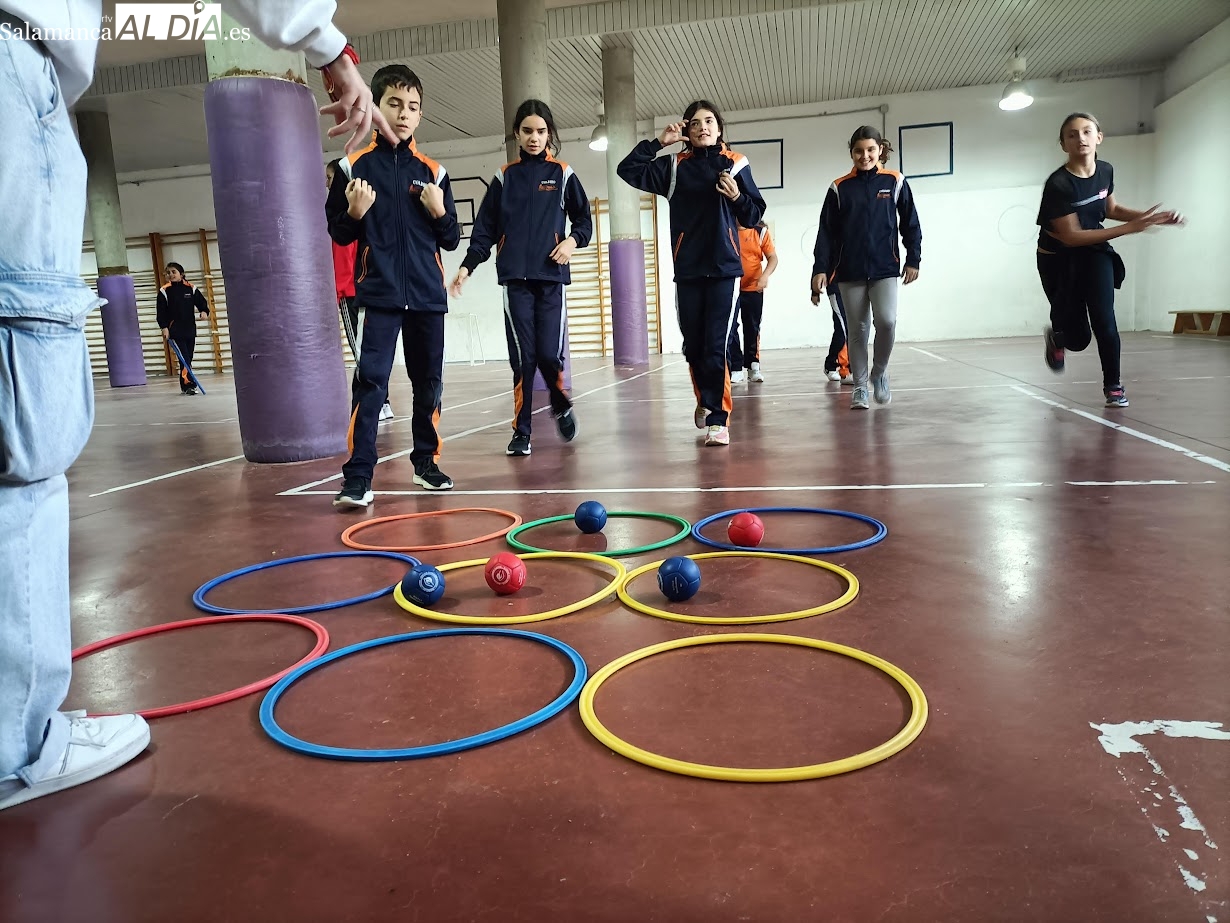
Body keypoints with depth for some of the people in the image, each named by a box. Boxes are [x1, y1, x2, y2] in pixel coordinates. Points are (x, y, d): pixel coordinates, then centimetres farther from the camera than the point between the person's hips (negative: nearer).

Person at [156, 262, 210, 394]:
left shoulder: (191, 288, 4)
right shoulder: (164, 291, -2)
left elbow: (202, 302, 7)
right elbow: (161, 311, -3)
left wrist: (204, 311, -15)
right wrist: (164, 327, -11)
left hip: (190, 329, 4)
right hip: (175, 330, -4)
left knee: (188, 358, 9)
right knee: (184, 358, -14)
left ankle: (185, 386, 17)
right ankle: (188, 385, -17)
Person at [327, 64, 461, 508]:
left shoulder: (433, 171, 9)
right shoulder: (355, 166, 2)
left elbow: (451, 240, 11)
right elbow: (338, 233, 5)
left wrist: (441, 213, -9)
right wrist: (354, 214, -15)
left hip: (427, 294, 4)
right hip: (380, 294, -3)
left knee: (429, 383, 10)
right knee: (371, 382, -11)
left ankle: (426, 461, 25)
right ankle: (357, 476, -10)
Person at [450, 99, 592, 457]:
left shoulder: (562, 174, 8)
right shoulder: (505, 177, 11)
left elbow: (584, 220, 11)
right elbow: (486, 227, 9)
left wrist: (573, 240, -10)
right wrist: (467, 266, -1)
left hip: (551, 277, -1)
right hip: (515, 279, 1)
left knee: (549, 353, -8)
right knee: (522, 356, -5)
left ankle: (561, 405, 22)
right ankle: (521, 432, 4)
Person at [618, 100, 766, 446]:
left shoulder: (736, 164, 6)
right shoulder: (674, 166, 9)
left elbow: (754, 215, 8)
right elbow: (629, 170, 2)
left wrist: (737, 197, -10)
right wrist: (658, 142, -4)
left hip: (725, 269, -2)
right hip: (687, 270, 2)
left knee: (716, 347, -10)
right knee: (693, 346, 11)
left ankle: (718, 420, -8)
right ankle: (705, 399, 36)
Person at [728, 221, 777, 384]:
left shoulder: (761, 231, -2)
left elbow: (772, 258, -3)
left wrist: (765, 275, -21)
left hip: (753, 289, 1)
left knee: (752, 329, 9)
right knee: (730, 329, -5)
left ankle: (753, 366, 19)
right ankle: (736, 369, 0)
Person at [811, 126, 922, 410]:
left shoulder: (895, 182, 4)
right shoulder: (839, 188, 4)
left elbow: (910, 224, 8)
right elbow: (826, 232, 3)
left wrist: (913, 260, 3)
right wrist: (820, 269, -5)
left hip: (885, 269, -1)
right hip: (850, 272, 1)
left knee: (887, 320, -18)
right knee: (857, 330, 4)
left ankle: (880, 373, 7)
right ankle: (860, 387, 16)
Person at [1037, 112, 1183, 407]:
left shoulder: (1105, 171, -5)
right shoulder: (1058, 184, -24)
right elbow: (1071, 236, -25)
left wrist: (1153, 216, 0)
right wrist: (1129, 228, -28)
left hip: (1095, 252, 4)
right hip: (1058, 260, -3)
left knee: (1104, 319, -14)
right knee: (1078, 339, 1)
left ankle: (1113, 386, 3)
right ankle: (1056, 337, 39)